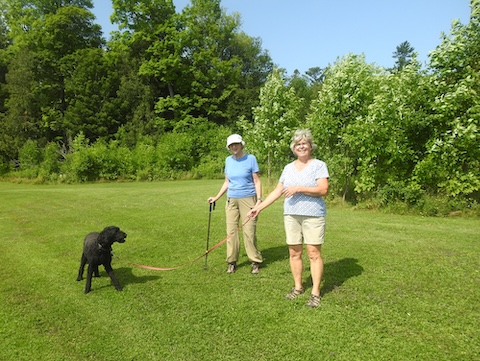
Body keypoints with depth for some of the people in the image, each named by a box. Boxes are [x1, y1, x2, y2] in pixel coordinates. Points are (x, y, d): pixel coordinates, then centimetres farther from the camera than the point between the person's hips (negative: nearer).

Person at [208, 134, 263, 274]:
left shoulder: (250, 158, -3)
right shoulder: (228, 160, 10)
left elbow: (257, 181, -3)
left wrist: (259, 199, -12)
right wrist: (216, 198, 14)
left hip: (248, 199, -4)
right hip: (231, 200, 4)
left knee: (249, 231, -4)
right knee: (231, 231, 4)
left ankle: (255, 262, 10)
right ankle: (232, 262, 15)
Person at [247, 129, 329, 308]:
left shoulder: (319, 165, -2)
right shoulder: (288, 168, 12)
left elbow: (323, 190, -14)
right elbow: (277, 191, 13)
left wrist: (299, 188, -20)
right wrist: (259, 207, 9)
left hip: (313, 216, -4)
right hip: (291, 216, 5)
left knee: (314, 253, -2)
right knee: (294, 252, 9)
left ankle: (315, 293, 9)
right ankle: (298, 287, 24)